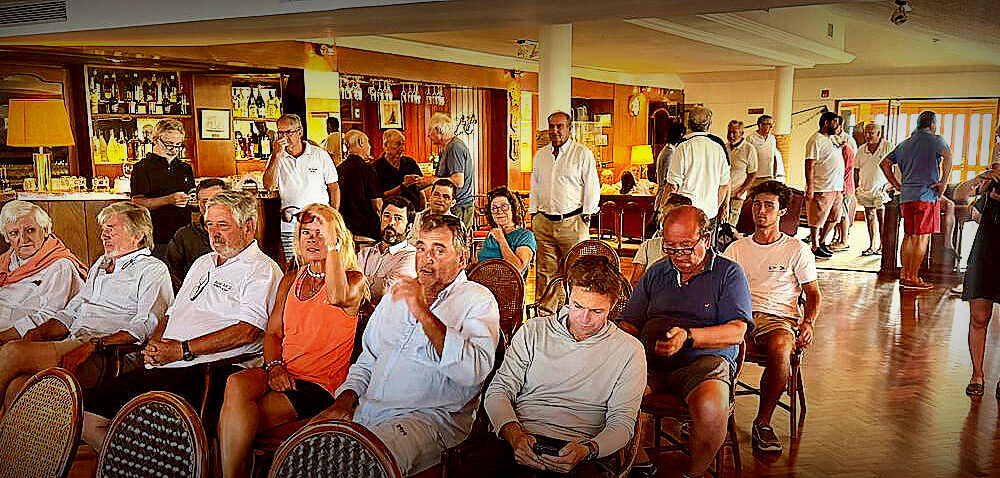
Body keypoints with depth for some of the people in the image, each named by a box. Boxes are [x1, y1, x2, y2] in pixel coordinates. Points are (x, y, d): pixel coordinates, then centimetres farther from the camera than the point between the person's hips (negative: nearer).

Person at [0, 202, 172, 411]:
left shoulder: (153, 270, 2)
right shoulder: (101, 265, 29)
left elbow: (146, 326, -12)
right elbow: (70, 312, 28)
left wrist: (93, 345, -23)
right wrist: (39, 332, 7)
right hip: (71, 345, 7)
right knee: (18, 385, -23)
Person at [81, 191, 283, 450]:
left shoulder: (262, 270, -2)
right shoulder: (202, 264, 26)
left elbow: (248, 331, -15)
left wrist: (183, 350, -14)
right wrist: (154, 344, 7)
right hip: (161, 367, 9)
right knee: (88, 413, -5)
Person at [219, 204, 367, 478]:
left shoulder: (354, 280, 1)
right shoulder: (291, 280, 20)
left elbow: (337, 297, -25)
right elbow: (272, 332, 18)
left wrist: (331, 244, -20)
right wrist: (274, 365, -3)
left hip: (320, 384, -5)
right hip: (281, 374, 5)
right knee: (236, 385, -29)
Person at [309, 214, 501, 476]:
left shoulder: (478, 300, -1)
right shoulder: (398, 292, 22)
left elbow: (473, 373, -19)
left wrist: (424, 313, -22)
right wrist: (345, 400, 6)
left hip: (430, 417, -7)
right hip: (364, 411, 7)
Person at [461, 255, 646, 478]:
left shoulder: (629, 351, 9)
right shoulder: (533, 332, 13)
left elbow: (622, 422, 6)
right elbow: (498, 391, 10)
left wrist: (587, 450, -15)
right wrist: (514, 435, -11)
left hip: (576, 449, 0)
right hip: (514, 440, 1)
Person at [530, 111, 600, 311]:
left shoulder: (583, 153, 0)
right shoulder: (540, 154, 16)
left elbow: (592, 187, -1)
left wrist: (585, 217, -6)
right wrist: (534, 213, 14)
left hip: (572, 221, -4)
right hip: (544, 221, 4)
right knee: (545, 272, 3)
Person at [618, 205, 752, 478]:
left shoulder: (728, 273, 8)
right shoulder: (655, 273, 21)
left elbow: (736, 332, -5)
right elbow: (629, 323, 20)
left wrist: (688, 337, -21)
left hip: (705, 361, -3)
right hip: (651, 361, 3)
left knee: (711, 408, -37)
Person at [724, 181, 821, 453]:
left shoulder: (797, 249, 16)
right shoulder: (736, 249, 21)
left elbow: (813, 294, 14)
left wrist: (808, 323, -6)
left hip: (779, 318, -1)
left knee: (780, 347, -38)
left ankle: (762, 423, -21)